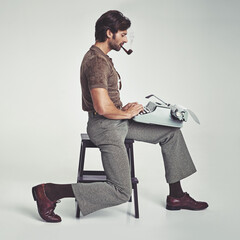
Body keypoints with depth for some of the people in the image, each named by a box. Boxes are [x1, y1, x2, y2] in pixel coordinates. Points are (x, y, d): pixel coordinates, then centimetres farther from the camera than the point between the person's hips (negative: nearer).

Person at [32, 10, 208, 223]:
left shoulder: (100, 57, 13)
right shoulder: (97, 61, -21)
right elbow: (102, 107, -30)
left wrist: (123, 108, 9)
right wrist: (126, 113, -12)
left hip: (117, 121, 11)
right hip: (105, 127, -11)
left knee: (171, 133, 11)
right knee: (121, 193, -10)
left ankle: (176, 197, 15)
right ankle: (48, 192, -6)